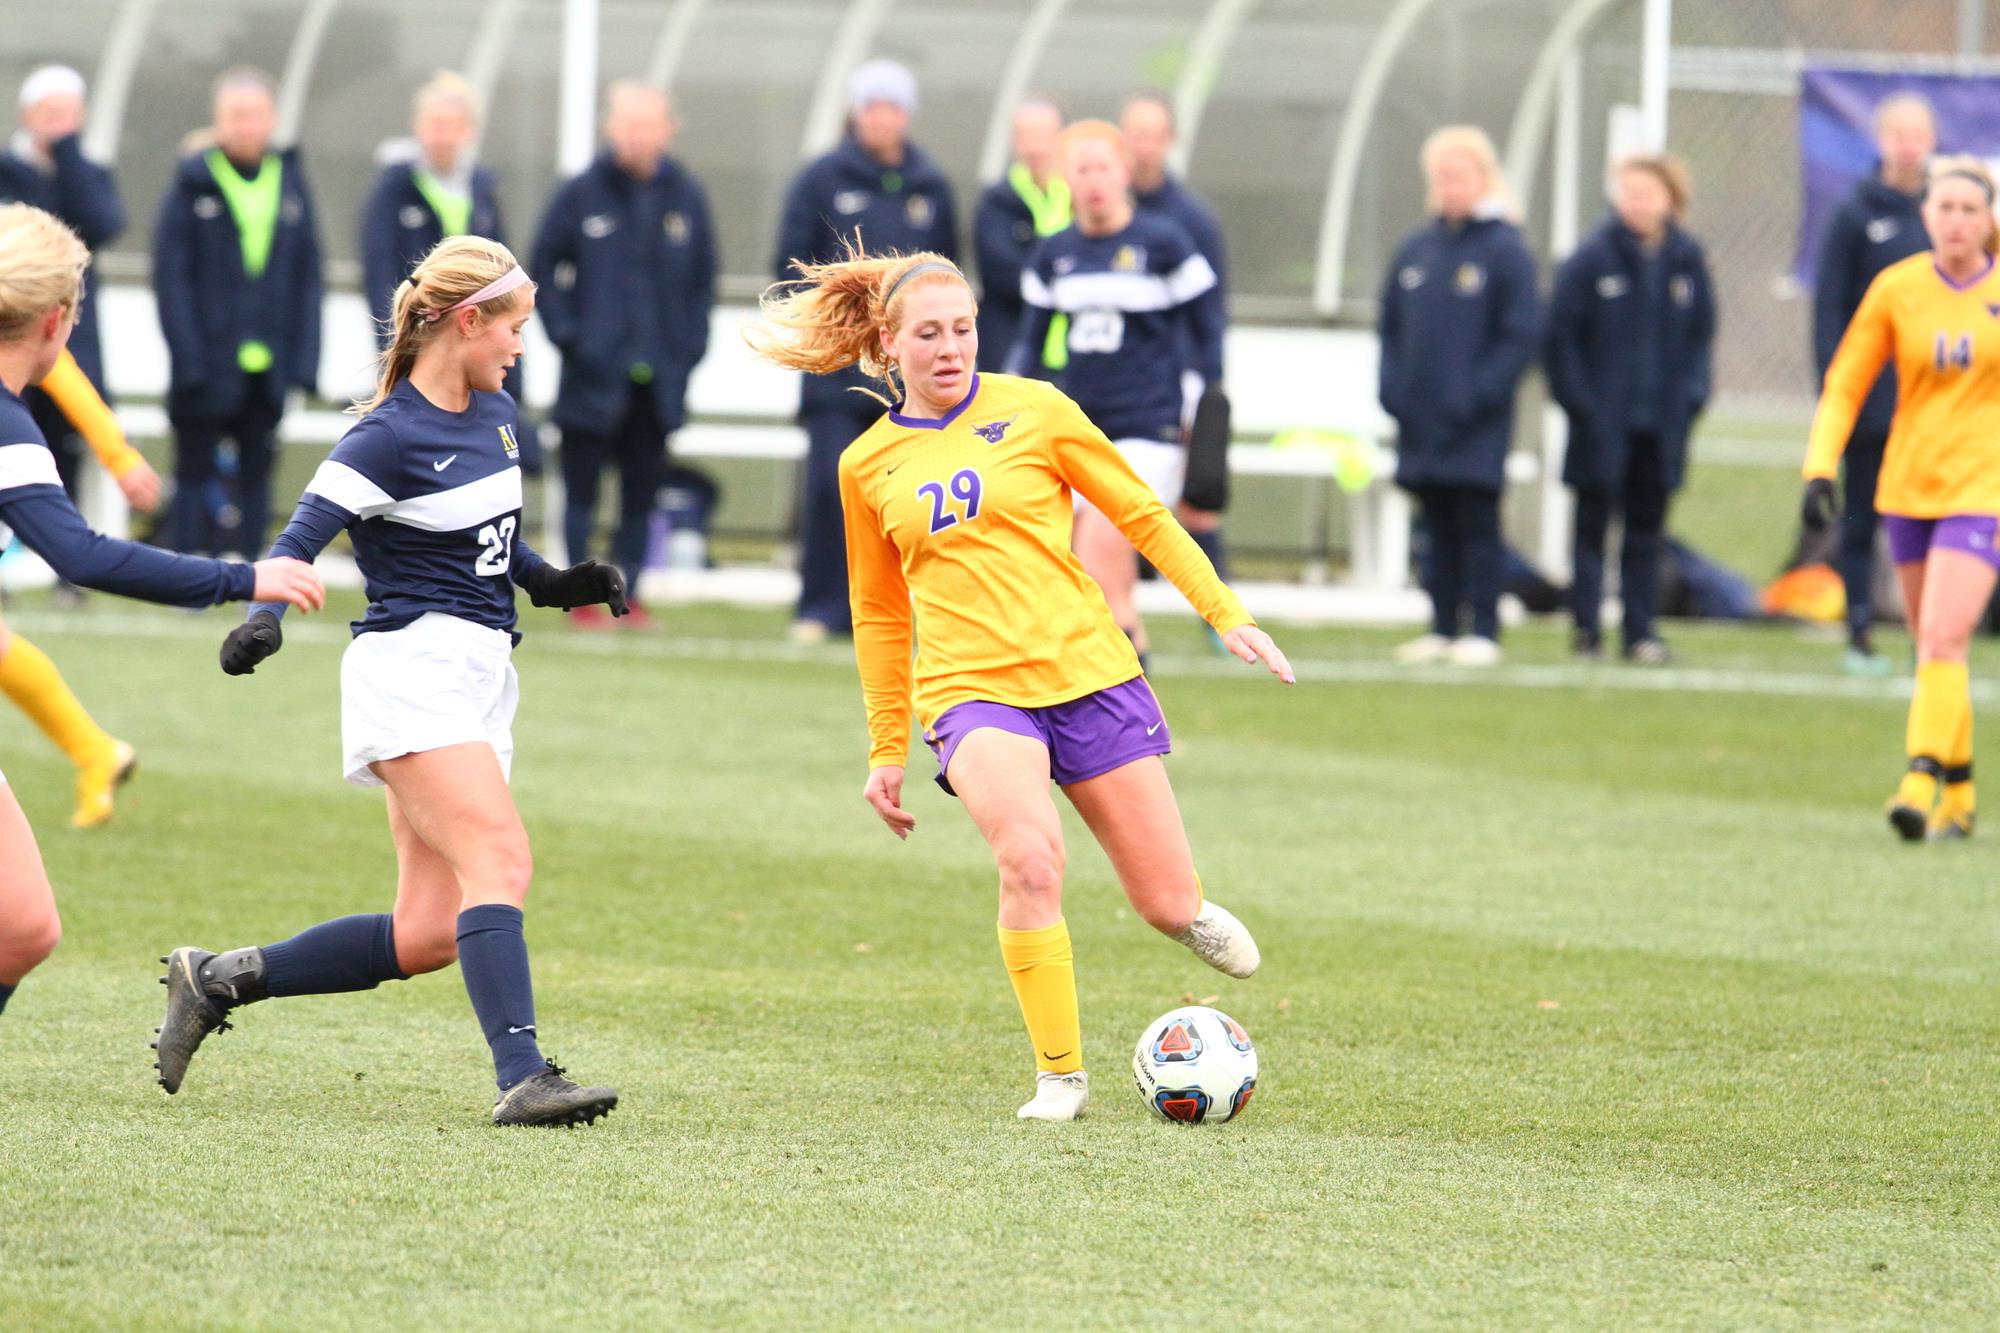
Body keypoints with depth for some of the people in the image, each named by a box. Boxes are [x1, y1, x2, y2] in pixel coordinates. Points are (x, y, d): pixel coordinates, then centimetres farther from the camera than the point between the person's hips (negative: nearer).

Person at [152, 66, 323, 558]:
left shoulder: (291, 182, 7)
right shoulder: (194, 182, -3)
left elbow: (308, 278, 9)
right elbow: (171, 277, -5)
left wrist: (303, 361, 2)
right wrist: (189, 360, -12)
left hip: (267, 369, 3)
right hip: (207, 370, -3)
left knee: (255, 479, 8)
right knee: (198, 478, 1)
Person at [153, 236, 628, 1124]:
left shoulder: (496, 415, 14)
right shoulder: (389, 435, -12)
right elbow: (303, 536, -18)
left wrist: (556, 583, 10)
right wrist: (264, 618, -35)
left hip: (479, 682, 9)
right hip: (412, 668, -9)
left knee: (427, 935, 4)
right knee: (501, 862, -23)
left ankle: (218, 980, 17)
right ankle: (521, 1077, -29)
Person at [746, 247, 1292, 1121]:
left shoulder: (1035, 412, 1)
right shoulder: (868, 466, 7)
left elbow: (1142, 517, 9)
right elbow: (879, 613, 19)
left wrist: (1226, 615, 3)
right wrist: (886, 749, 19)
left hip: (1088, 673, 0)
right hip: (970, 688, 0)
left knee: (1168, 906, 0)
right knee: (1029, 860, -29)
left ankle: (1188, 914, 40)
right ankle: (1059, 1074, -15)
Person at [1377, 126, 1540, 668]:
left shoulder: (1506, 251, -5)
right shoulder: (1414, 251, 12)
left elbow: (1521, 336, -8)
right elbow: (1391, 328, 16)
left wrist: (1476, 394, -15)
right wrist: (1392, 388, 2)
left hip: (1476, 428, -5)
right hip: (1421, 420, 5)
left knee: (1477, 525, -3)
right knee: (1439, 527, 9)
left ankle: (1483, 631, 0)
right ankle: (1442, 628, 14)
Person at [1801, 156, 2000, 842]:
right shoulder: (1897, 288, 0)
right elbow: (1845, 386, 4)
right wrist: (1820, 469, -7)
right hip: (1908, 489, 3)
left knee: (1943, 639, -18)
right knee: (1934, 649, 9)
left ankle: (1922, 780, -22)